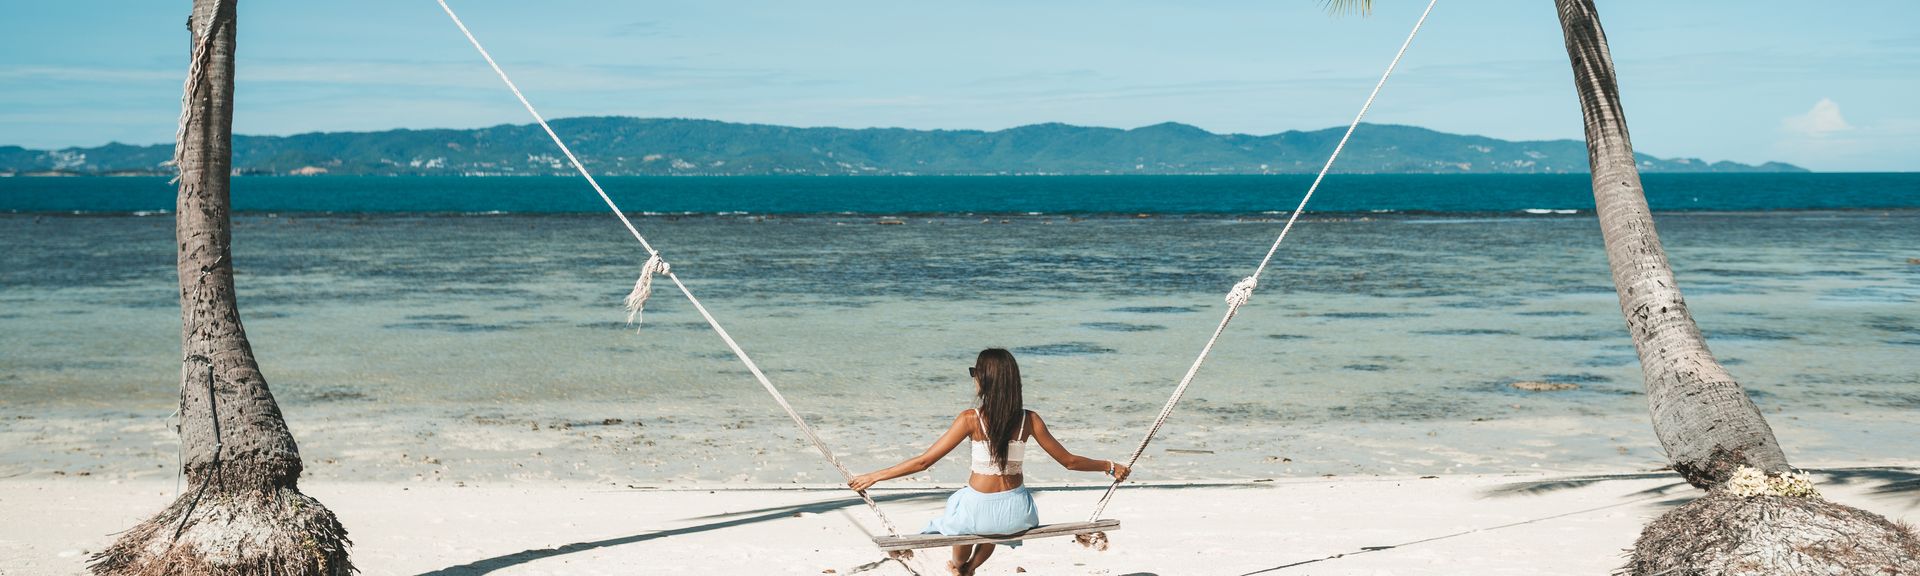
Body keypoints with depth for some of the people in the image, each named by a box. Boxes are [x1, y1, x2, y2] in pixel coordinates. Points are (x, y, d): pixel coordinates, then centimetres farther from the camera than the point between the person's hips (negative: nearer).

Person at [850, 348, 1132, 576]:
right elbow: (1069, 461, -1)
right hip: (1017, 515, 2)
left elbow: (923, 461, -15)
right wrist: (1110, 467, 16)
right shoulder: (1029, 420, -8)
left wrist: (873, 476, -7)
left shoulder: (971, 419, -16)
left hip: (978, 511, -2)